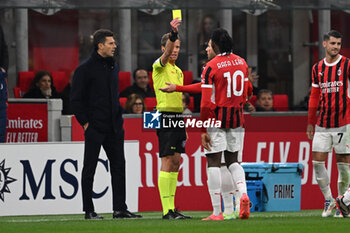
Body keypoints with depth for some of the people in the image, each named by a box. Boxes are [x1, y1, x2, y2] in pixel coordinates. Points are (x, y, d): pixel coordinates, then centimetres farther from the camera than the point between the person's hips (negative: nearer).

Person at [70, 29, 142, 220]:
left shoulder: (113, 66, 14)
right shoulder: (85, 69, -8)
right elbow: (75, 99, -9)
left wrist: (118, 115, 15)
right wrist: (85, 122, -12)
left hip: (114, 128, 7)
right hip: (94, 128, -7)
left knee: (119, 166, 5)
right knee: (89, 168, 1)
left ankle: (120, 208, 8)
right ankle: (89, 210, 5)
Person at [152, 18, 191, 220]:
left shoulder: (178, 71, 19)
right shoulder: (159, 66, -5)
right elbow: (166, 54, -28)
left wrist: (183, 127, 21)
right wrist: (173, 34, -46)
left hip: (178, 118, 8)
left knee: (175, 163, 7)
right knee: (167, 162, -10)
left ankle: (172, 207, 10)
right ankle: (167, 210, -12)